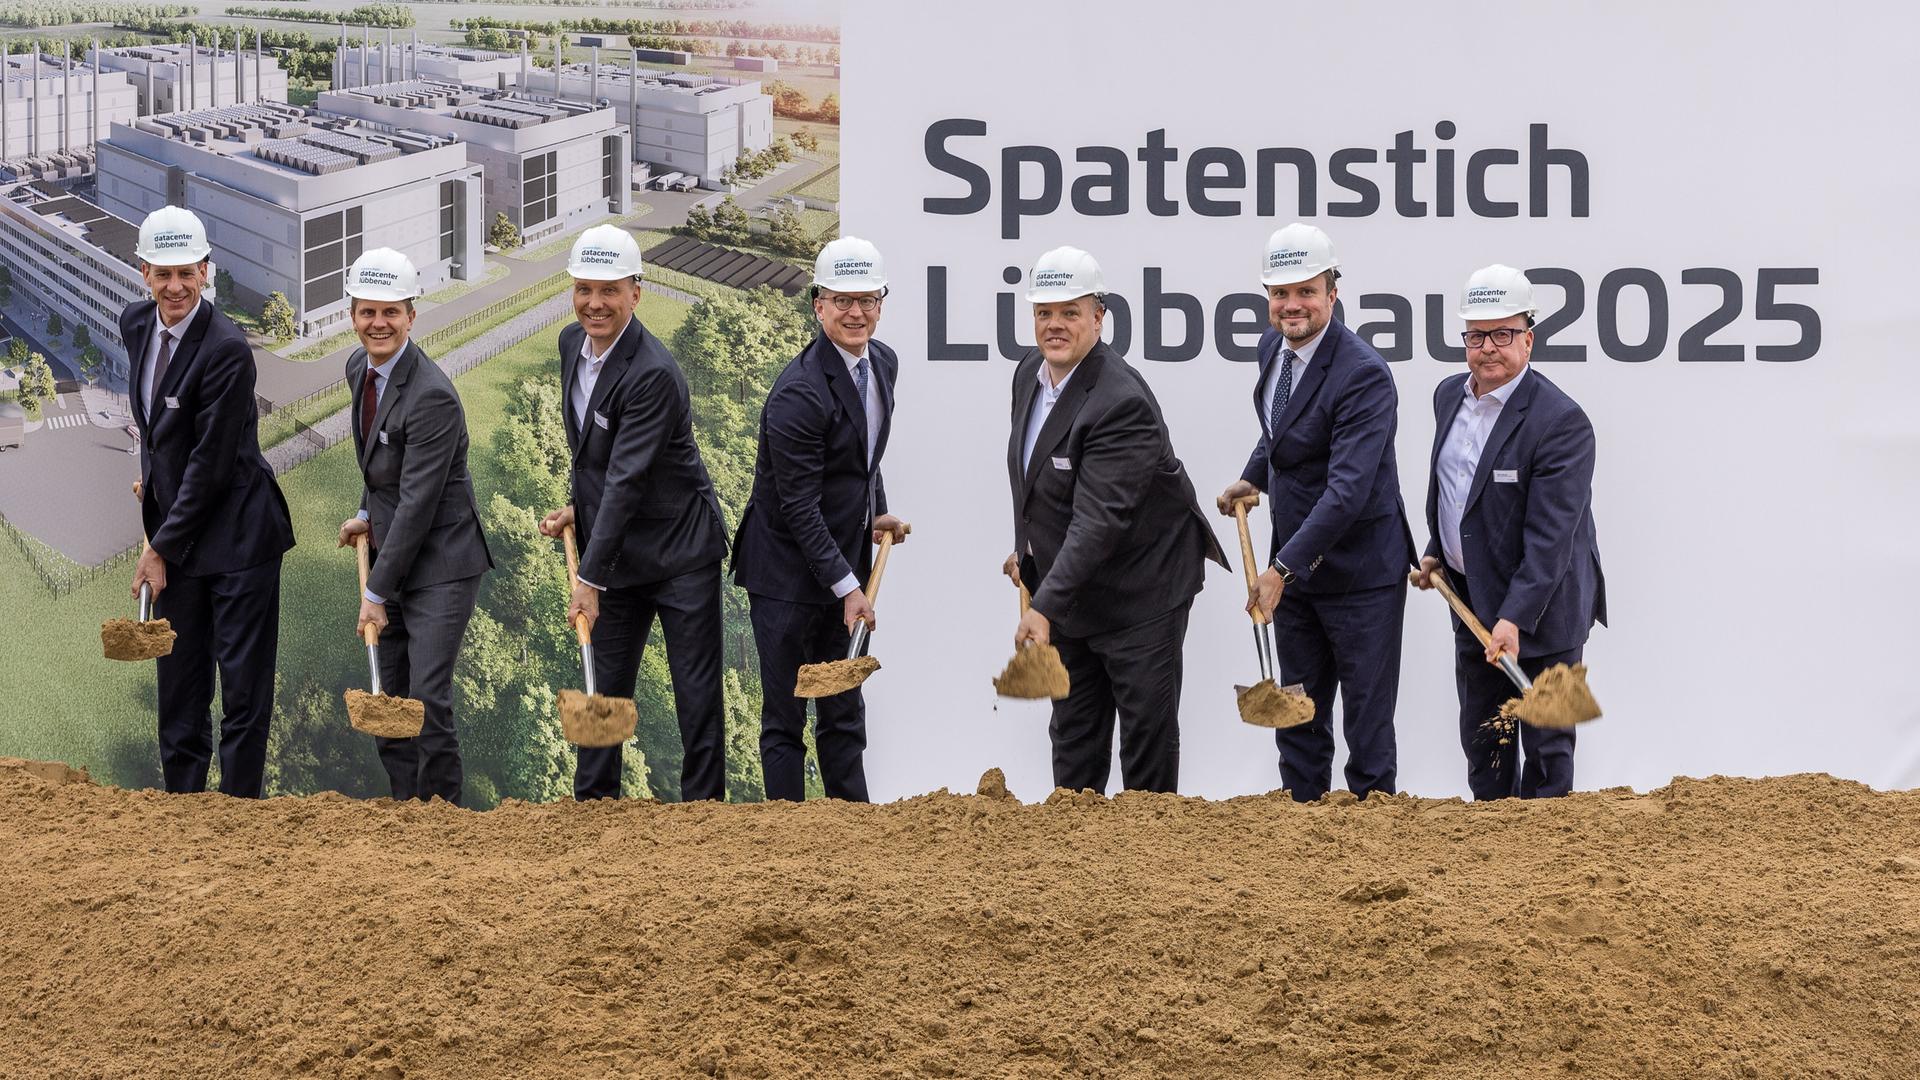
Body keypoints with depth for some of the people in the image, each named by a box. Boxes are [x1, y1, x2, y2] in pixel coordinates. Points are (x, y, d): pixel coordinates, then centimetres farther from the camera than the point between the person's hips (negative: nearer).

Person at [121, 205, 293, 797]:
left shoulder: (227, 350, -20)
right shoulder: (136, 324, 4)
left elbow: (211, 463, -18)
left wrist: (161, 548, -14)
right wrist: (151, 474, 13)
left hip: (234, 532, -7)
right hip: (174, 526, 7)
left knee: (244, 682, -2)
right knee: (179, 684, 12)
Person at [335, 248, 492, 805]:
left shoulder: (432, 396, -23)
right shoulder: (359, 368, 4)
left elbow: (418, 502, -21)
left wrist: (376, 593, -17)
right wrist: (367, 515, 12)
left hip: (439, 565, -8)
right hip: (392, 555, 8)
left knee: (428, 699, -12)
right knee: (390, 703, 9)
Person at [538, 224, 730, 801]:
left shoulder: (653, 374, -24)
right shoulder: (572, 343, 3)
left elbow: (627, 481, -26)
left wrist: (591, 579, -26)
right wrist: (577, 507, 7)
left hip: (679, 552, -7)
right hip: (617, 555, 7)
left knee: (697, 694, -1)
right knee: (608, 687, 12)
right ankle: (593, 802, 20)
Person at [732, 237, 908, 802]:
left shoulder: (884, 363, 4)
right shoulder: (799, 392, -22)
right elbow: (799, 507, -22)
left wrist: (878, 515, 9)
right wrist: (846, 586, -22)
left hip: (844, 560, 8)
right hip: (788, 570, -8)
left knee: (844, 711, 14)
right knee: (785, 716, 1)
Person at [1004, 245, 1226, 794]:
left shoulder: (1122, 403, -28)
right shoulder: (1030, 371, 0)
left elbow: (1099, 521, -34)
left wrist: (1044, 607, -39)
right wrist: (1026, 547, 16)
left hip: (1139, 594, -8)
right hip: (1070, 590, 8)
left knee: (1148, 733, 1)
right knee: (1073, 736, 14)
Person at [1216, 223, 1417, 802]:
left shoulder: (1363, 375, -22)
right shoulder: (1273, 345, 3)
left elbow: (1347, 489, -30)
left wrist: (1282, 568, -33)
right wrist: (1254, 477, 14)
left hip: (1358, 573, -7)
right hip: (1294, 566, 8)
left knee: (1367, 726, 2)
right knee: (1297, 717, 13)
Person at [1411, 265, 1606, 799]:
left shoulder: (1561, 422, -21)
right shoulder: (1449, 395, 5)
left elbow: (1549, 536, -26)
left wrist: (1515, 618, -31)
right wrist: (1437, 553, 17)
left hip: (1539, 613, -8)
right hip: (1472, 602, 8)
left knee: (1545, 745, 2)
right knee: (1481, 742, 16)